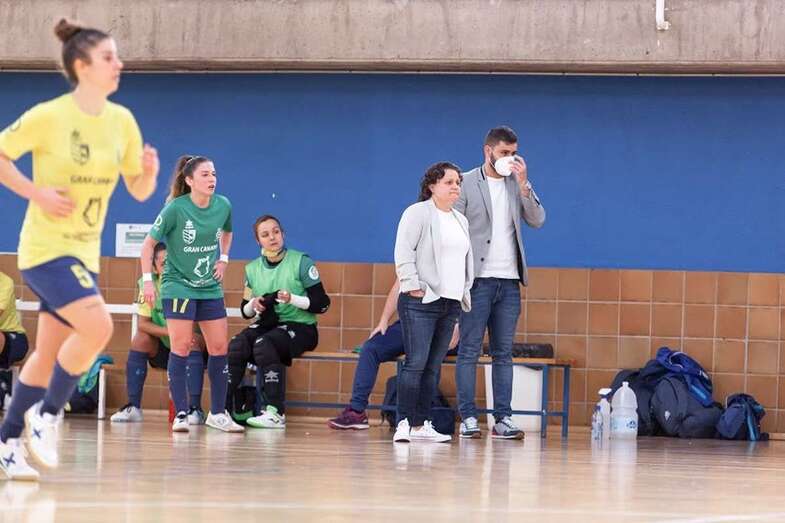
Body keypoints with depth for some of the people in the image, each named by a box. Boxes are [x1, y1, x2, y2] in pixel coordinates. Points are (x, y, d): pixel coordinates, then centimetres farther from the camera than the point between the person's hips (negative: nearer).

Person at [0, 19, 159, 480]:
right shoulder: (49, 117, -15)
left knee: (50, 353, 10)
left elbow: (139, 191, 8)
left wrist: (150, 171, -14)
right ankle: (47, 413, -6)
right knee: (97, 325, -25)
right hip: (45, 247, -6)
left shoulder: (122, 121, 2)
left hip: (85, 252, 7)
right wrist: (38, 193, -17)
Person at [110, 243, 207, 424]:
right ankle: (133, 407, -19)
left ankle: (196, 410, -35)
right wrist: (169, 332, -30)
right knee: (141, 338, -23)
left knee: (194, 340, -34)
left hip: (193, 349, -3)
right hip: (163, 350, 3)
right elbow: (142, 324, -14)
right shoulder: (148, 284, -9)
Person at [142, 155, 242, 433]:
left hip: (210, 288, 5)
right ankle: (181, 414, -5)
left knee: (219, 348, 3)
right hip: (178, 286, -5)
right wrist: (147, 280, -15)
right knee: (181, 347, -10)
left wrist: (223, 259, 9)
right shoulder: (175, 209, -15)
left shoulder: (223, 206, -1)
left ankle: (218, 413, 14)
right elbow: (148, 244, -8)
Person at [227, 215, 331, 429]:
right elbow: (245, 311, 17)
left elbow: (322, 304, -6)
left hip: (300, 327, -5)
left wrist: (292, 299, -20)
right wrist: (253, 305, -6)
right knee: (236, 346, -26)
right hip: (266, 324, 5)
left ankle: (275, 413, -34)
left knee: (263, 344, -34)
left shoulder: (301, 262, -4)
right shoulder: (253, 268, 11)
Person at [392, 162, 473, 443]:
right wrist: (413, 286, -15)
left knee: (433, 367, 6)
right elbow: (403, 252, -10)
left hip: (450, 303, 8)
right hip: (420, 302, -7)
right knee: (416, 363, -13)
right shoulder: (418, 213, -3)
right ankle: (404, 424, -13)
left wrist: (465, 293, 17)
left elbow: (467, 259, 27)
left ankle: (421, 425, 7)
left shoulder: (461, 221, 21)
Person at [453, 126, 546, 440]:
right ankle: (468, 418, -4)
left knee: (503, 353, 3)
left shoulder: (517, 185, 13)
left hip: (509, 281, 4)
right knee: (469, 351, -4)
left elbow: (537, 220, 2)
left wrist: (523, 184, -7)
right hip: (477, 280, -4)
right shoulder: (466, 183, 1)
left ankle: (503, 419, 2)